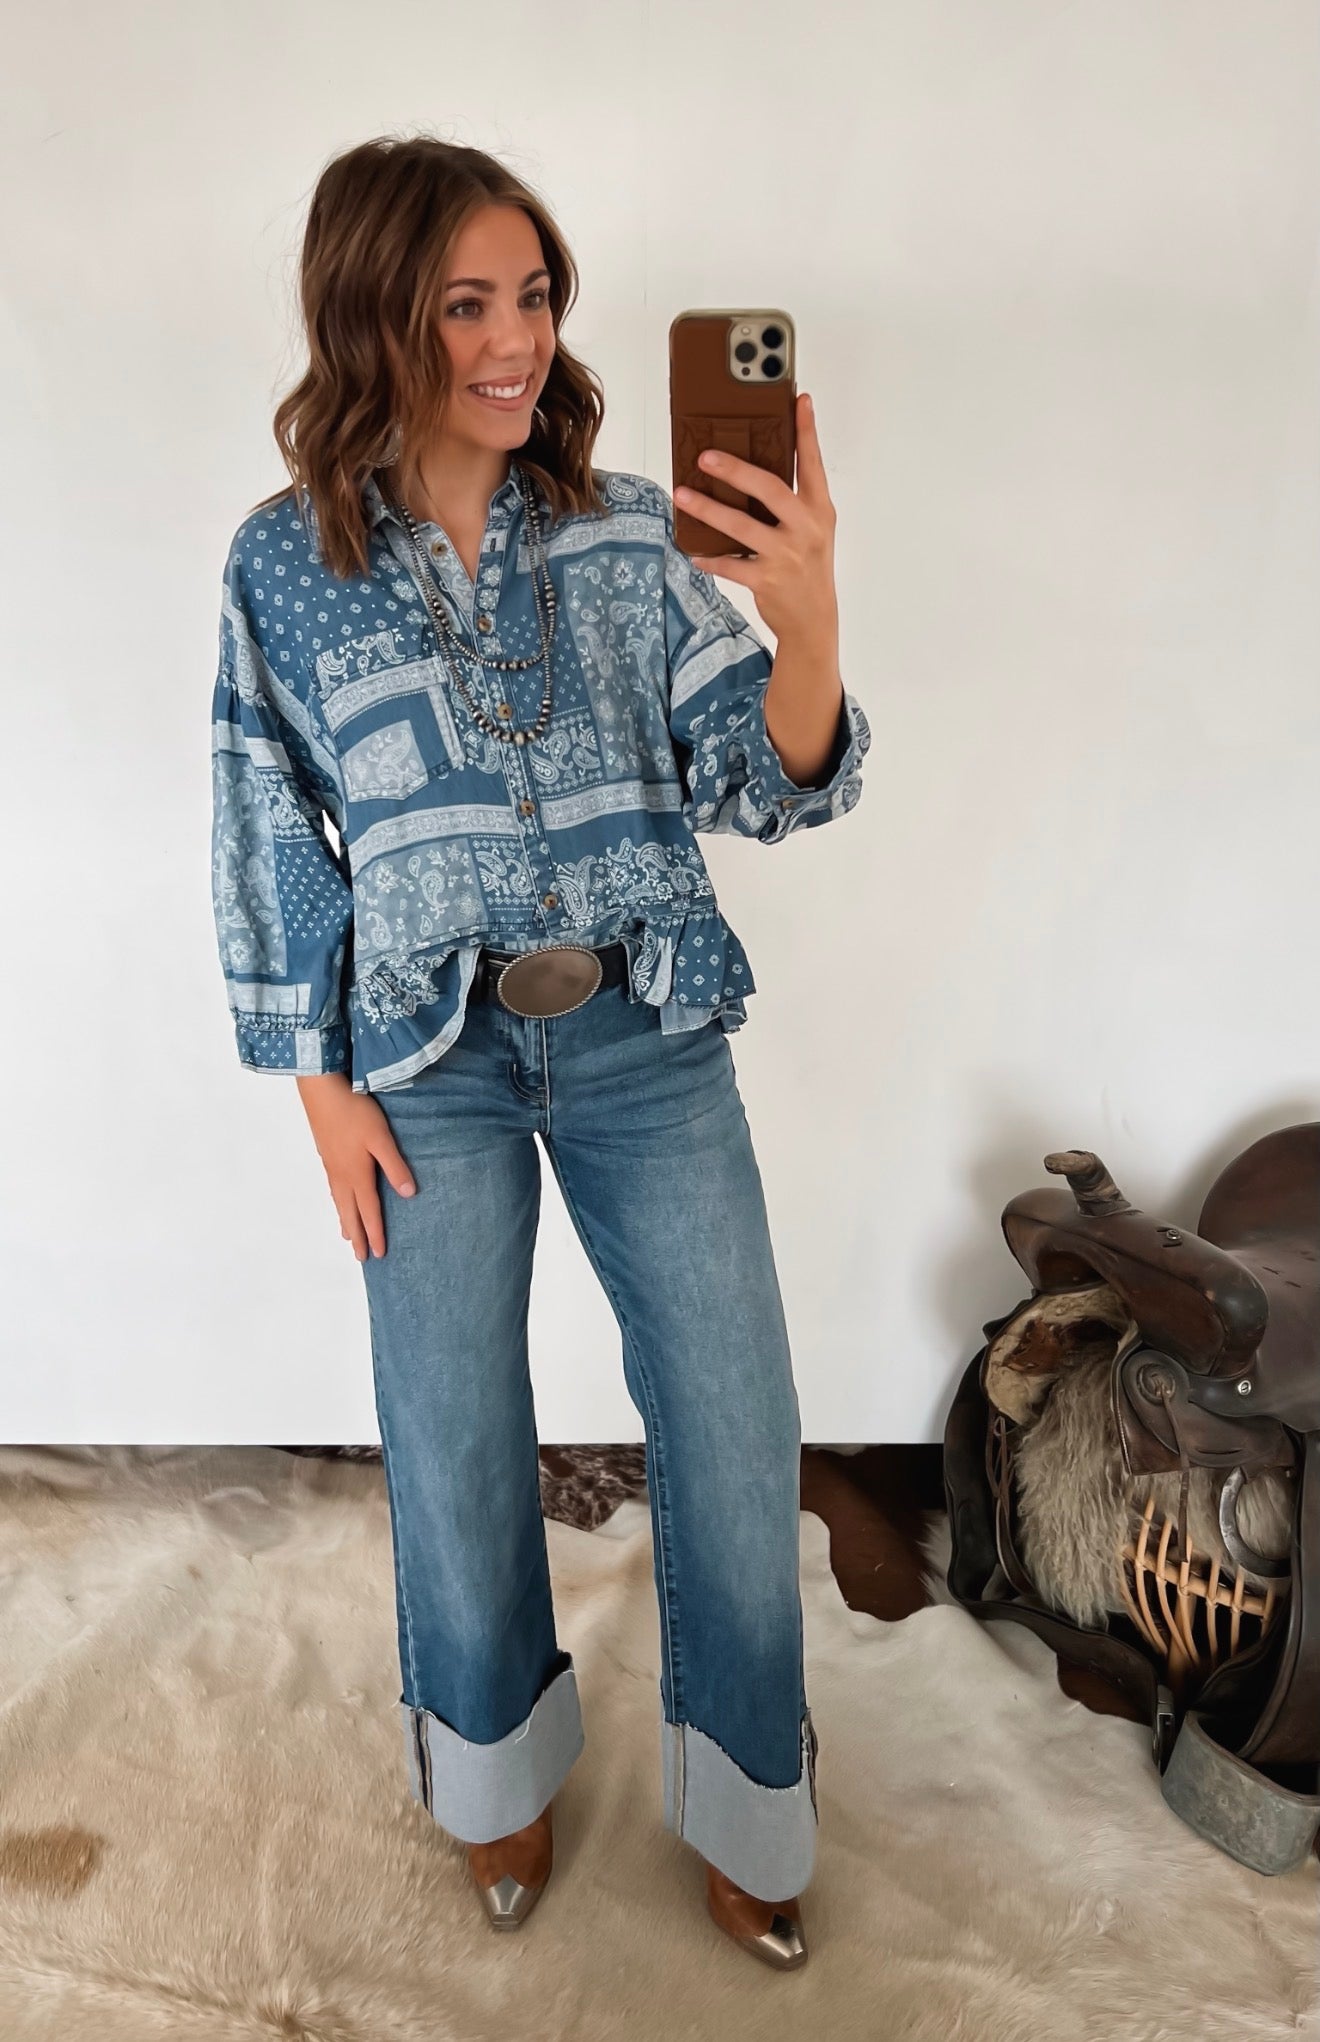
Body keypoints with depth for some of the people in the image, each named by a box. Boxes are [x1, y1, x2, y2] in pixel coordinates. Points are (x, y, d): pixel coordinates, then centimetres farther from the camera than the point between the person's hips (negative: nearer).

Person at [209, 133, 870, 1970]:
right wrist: (324, 1087, -1)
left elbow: (763, 789, -5)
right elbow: (269, 841, 3)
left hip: (648, 1041, 1)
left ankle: (743, 1809, 34)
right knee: (457, 1447, 11)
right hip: (433, 1061, 0)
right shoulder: (288, 563, -2)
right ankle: (504, 1770, 43)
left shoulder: (632, 529, -1)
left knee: (737, 1428, 6)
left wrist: (809, 627, -25)